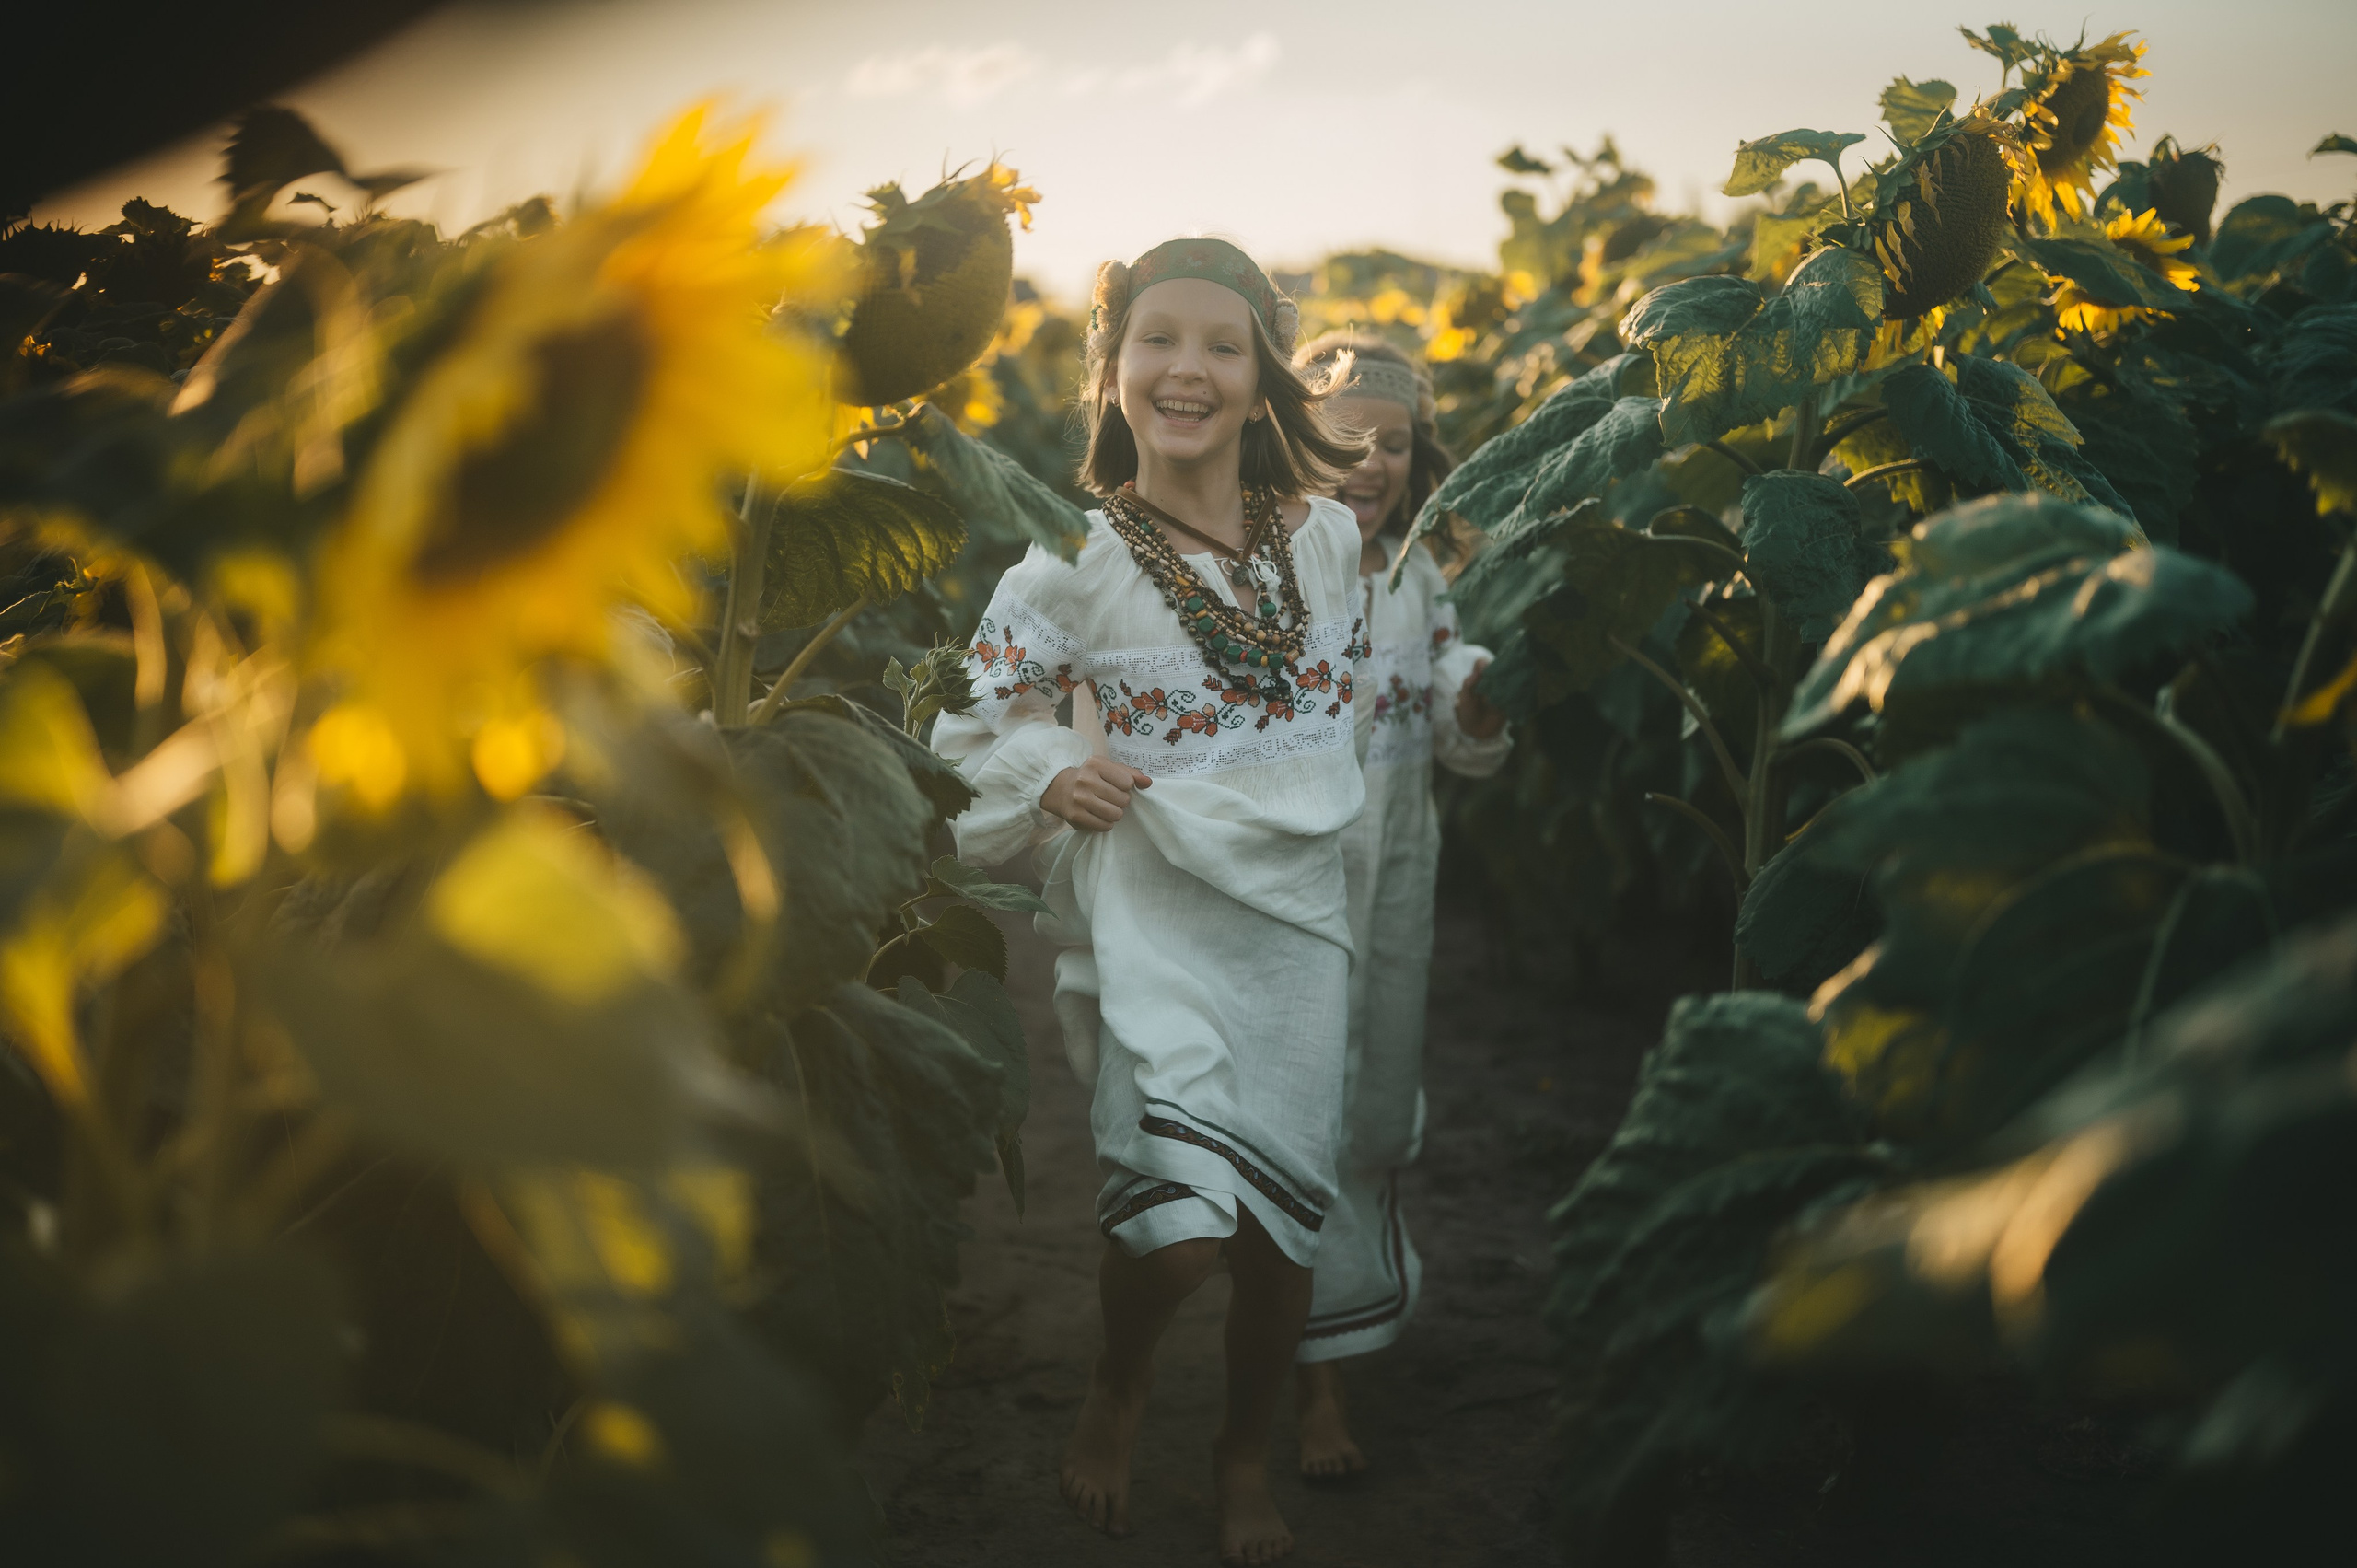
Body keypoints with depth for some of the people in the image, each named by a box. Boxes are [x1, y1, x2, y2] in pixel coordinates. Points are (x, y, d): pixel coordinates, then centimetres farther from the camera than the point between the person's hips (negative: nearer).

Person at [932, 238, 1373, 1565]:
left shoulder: (1327, 535, 3)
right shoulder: (1075, 560, -7)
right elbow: (974, 722, 0)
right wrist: (1054, 776, -14)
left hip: (1305, 902, 4)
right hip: (1155, 904, -4)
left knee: (1288, 1216, 11)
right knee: (1179, 1225, -17)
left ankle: (1249, 1457, 37)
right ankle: (1121, 1383, 18)